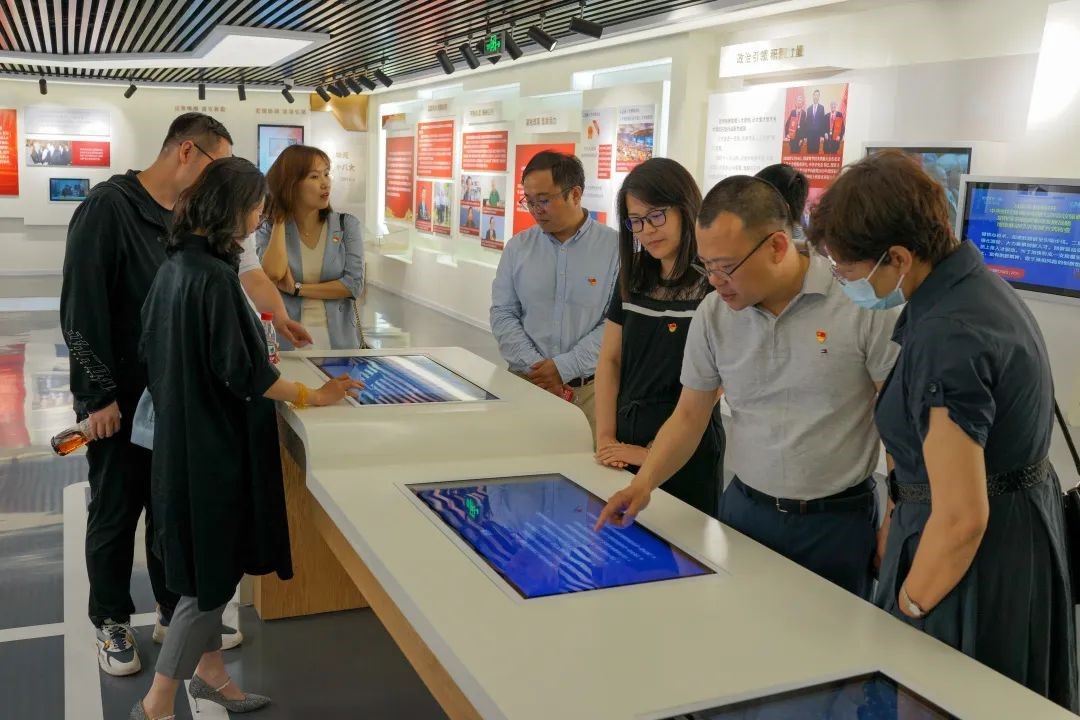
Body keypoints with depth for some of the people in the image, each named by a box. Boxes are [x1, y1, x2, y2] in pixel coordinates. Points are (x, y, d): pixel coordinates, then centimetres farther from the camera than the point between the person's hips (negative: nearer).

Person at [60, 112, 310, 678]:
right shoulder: (108, 207, -17)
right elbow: (80, 307, -19)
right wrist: (99, 394, -18)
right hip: (119, 398, -6)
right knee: (115, 512, 8)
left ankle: (177, 613, 29)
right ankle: (111, 624, 26)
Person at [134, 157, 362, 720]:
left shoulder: (177, 264, 6)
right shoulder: (214, 276, -22)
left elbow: (151, 349, 14)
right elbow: (242, 370, -22)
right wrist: (311, 396, -10)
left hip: (186, 433, 9)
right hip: (215, 441, -9)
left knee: (209, 563, 21)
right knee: (213, 571, 3)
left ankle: (208, 671, 36)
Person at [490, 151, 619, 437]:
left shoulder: (615, 247, -3)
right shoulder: (518, 248, 8)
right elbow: (503, 315, 4)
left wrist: (564, 367, -13)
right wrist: (535, 367, -9)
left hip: (591, 387, -2)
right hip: (525, 382, 3)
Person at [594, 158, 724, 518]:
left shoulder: (715, 287, -14)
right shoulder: (633, 280, 6)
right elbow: (610, 359, 8)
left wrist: (656, 451, -13)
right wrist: (606, 438, -2)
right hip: (625, 447, 6)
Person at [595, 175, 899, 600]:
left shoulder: (862, 299, -15)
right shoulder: (713, 314, -4)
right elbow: (689, 416, 5)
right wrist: (643, 483, -8)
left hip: (839, 519, -3)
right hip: (744, 510, 3)